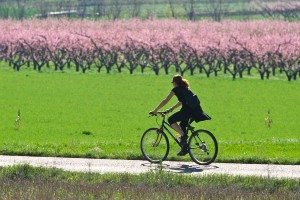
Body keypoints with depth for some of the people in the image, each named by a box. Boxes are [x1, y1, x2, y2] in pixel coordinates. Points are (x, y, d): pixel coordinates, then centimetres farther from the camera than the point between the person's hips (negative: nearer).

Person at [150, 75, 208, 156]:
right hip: (197, 110, 8)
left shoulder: (176, 89, 2)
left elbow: (165, 101, 3)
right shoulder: (185, 88, 25)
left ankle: (183, 135, -10)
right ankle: (184, 148, 18)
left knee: (171, 120, 3)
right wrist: (171, 109, 37)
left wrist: (155, 110, 10)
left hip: (188, 110, -8)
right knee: (182, 126, 21)